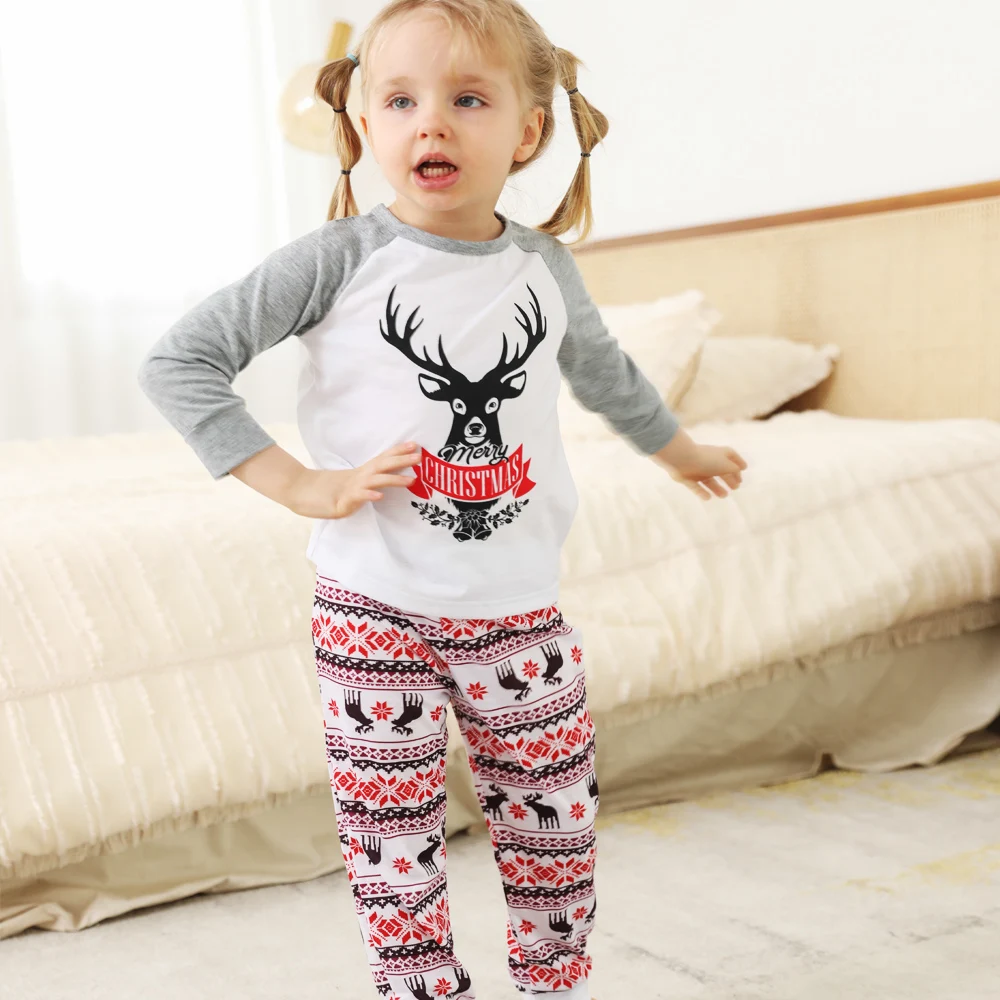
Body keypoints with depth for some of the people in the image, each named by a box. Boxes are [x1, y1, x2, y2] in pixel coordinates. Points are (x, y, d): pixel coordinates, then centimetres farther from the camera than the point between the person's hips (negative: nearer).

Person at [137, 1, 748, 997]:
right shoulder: (342, 258, -9)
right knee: (395, 859, 6)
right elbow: (175, 362, -10)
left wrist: (680, 450, 38)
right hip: (374, 610, -3)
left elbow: (602, 370, 24)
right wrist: (301, 484, -17)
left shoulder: (543, 265, 3)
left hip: (520, 614, 4)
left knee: (556, 841, 14)